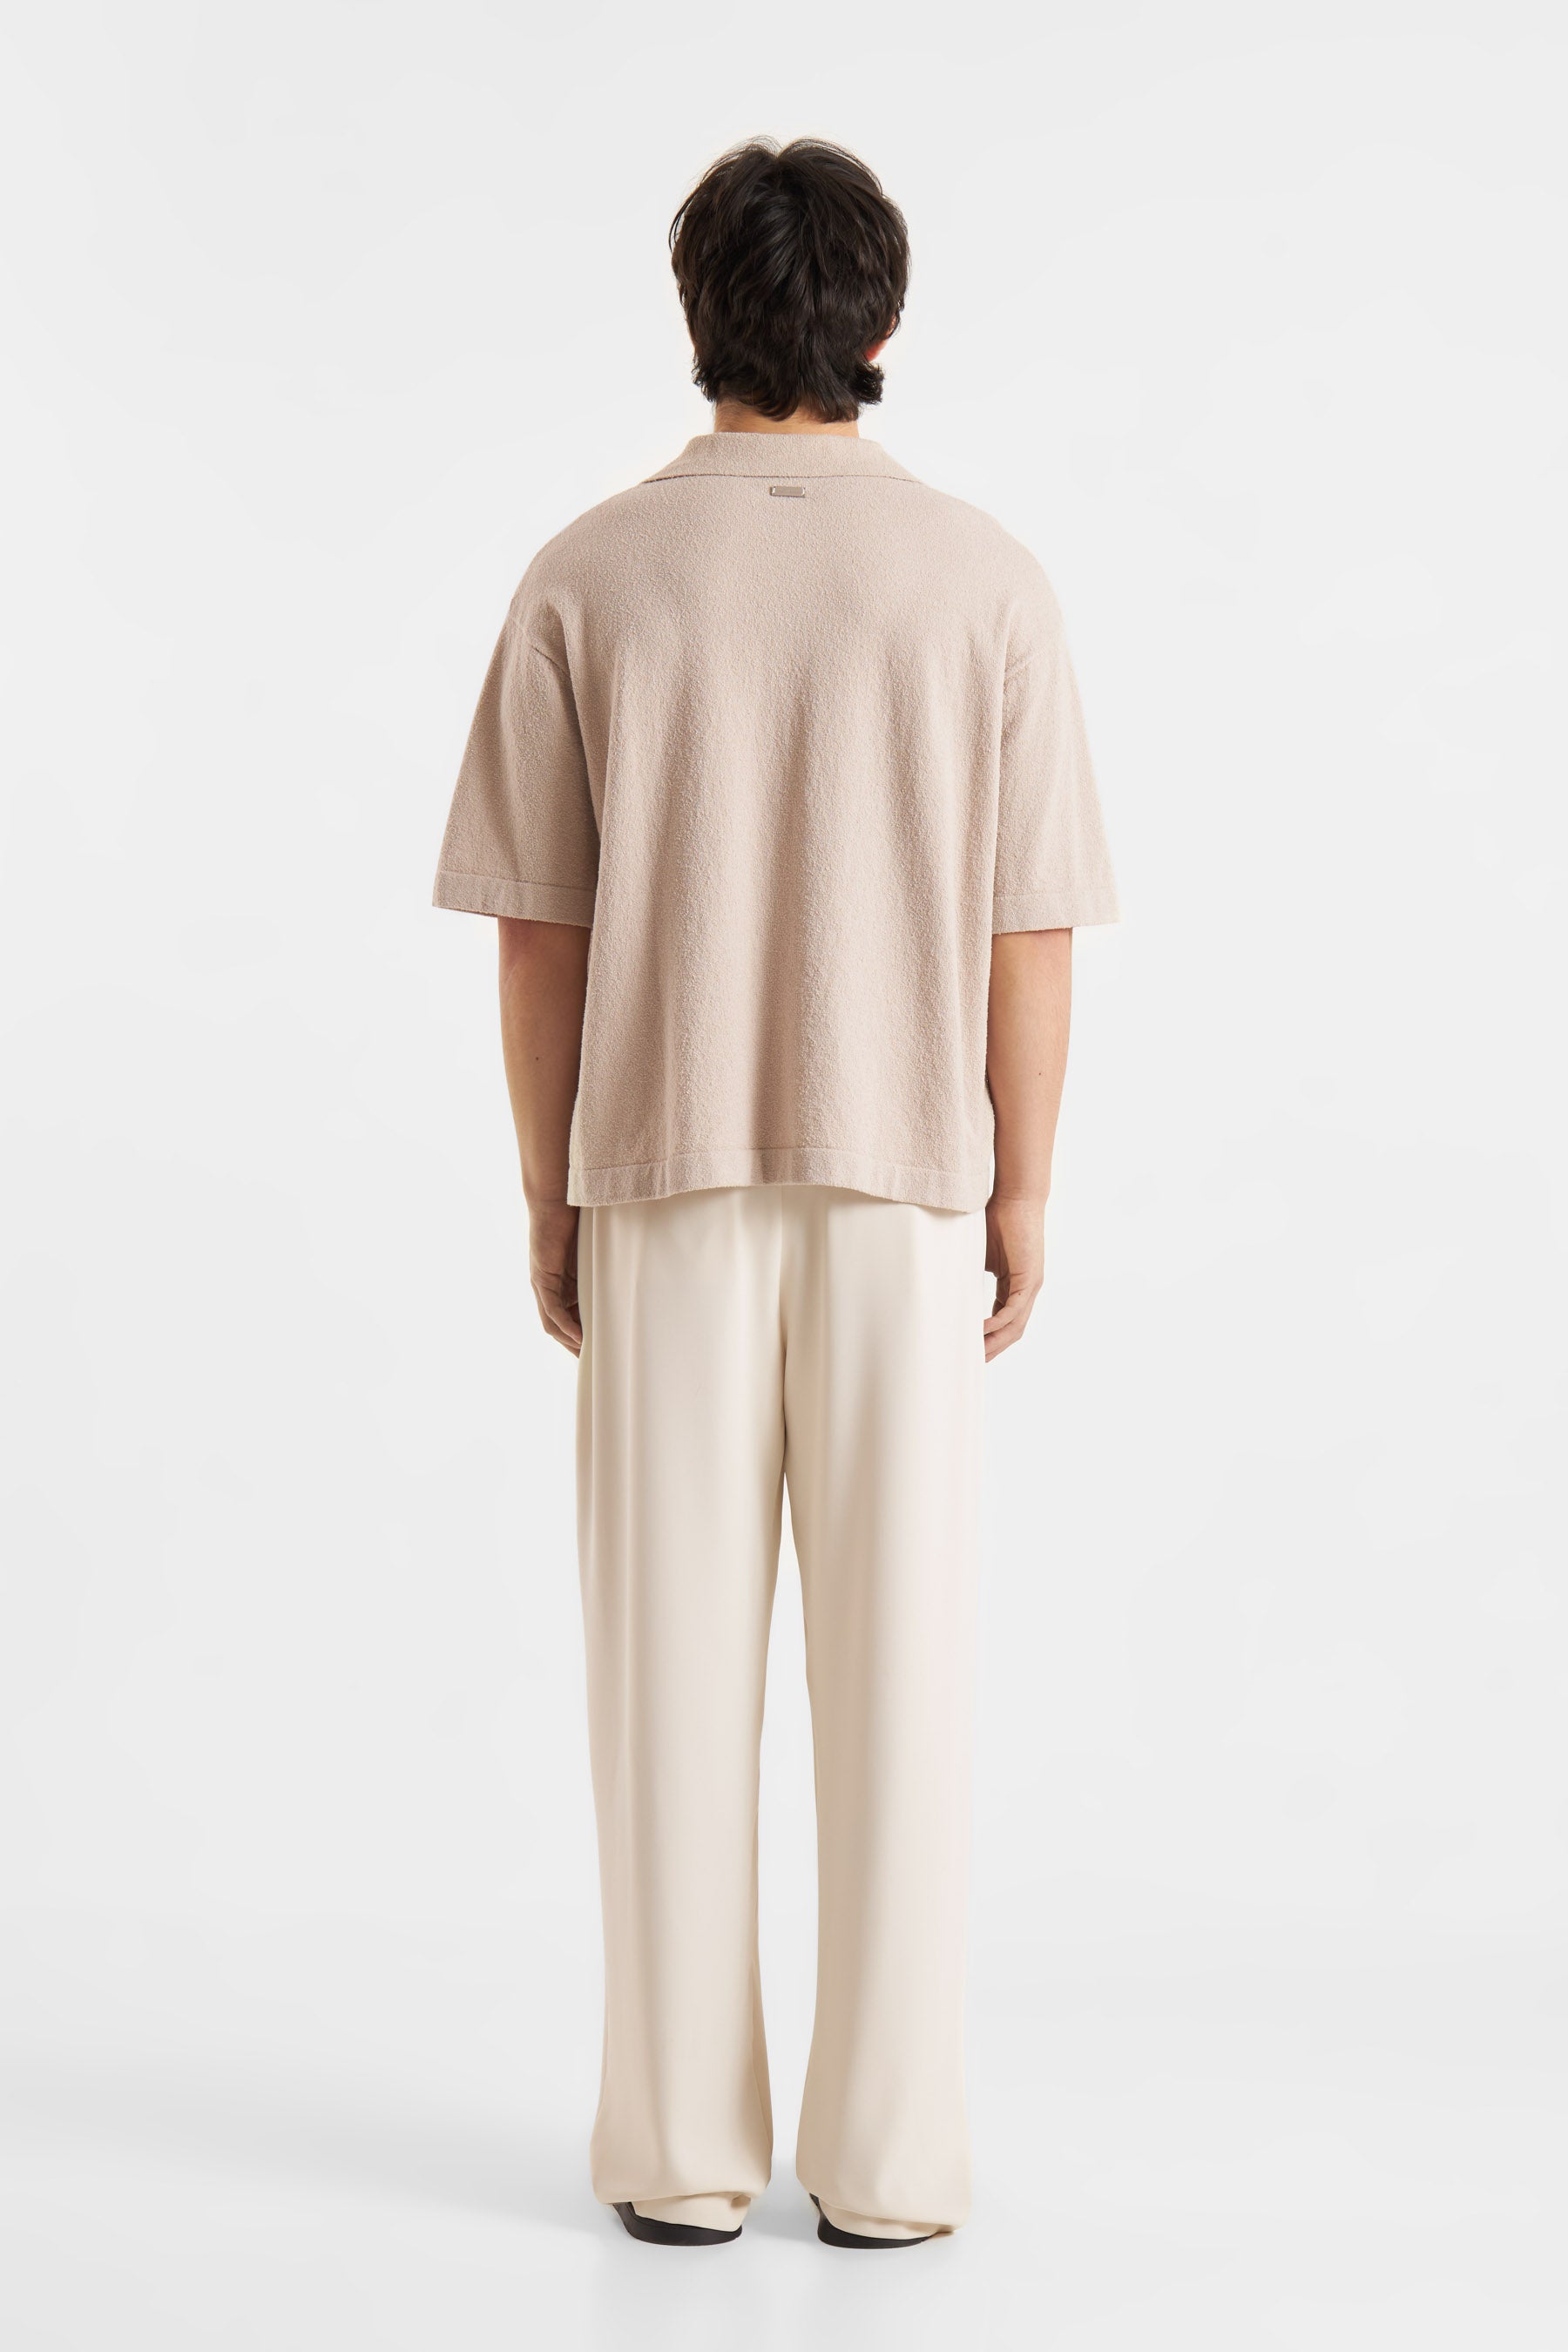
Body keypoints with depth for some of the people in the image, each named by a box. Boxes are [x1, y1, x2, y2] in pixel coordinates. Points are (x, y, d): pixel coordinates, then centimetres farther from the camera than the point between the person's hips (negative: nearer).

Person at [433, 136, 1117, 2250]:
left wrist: (549, 1194, 8)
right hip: (905, 1188, 0)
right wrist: (1022, 1191, 6)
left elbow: (538, 926, -1)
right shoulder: (981, 584, -4)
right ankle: (886, 2154, 11)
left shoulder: (592, 581, -3)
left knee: (674, 1667, 6)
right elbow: (1028, 930, -4)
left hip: (667, 1182, 0)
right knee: (896, 1668, 6)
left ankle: (684, 2150, 12)